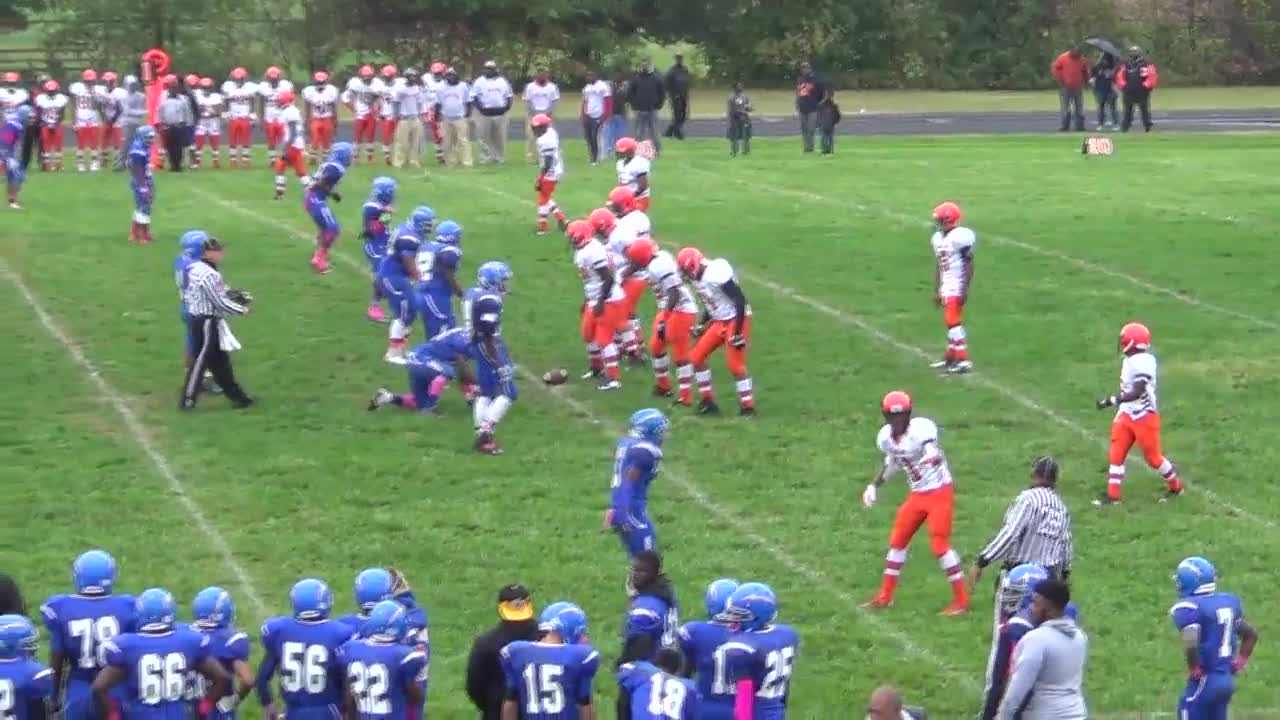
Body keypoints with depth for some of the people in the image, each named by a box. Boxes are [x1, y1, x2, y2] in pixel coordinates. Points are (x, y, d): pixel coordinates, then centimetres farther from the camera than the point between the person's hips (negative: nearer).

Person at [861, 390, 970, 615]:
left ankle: (961, 601, -4)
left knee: (940, 545, -12)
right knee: (898, 541, 13)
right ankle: (885, 596, 27)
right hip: (917, 495, 8)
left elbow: (934, 453, -42)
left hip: (939, 493, -8)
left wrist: (933, 457, -64)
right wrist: (874, 485, 21)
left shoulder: (921, 429, -23)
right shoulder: (886, 437, -1)